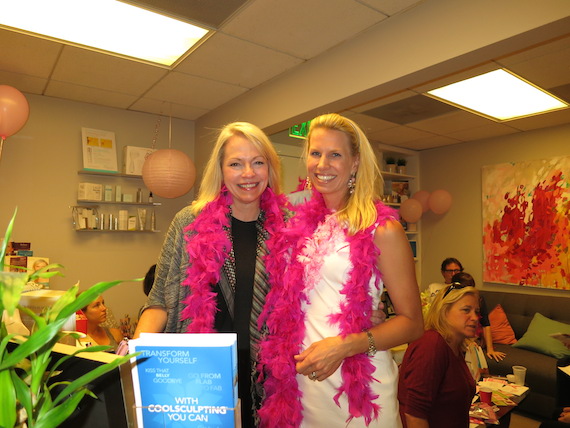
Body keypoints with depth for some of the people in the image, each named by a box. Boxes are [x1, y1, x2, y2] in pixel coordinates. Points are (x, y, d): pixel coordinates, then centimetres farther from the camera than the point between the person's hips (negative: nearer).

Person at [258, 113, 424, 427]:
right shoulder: (303, 223, 2)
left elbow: (412, 323, -8)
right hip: (300, 378, 4)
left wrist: (344, 346, -20)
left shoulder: (381, 230, -11)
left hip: (357, 387, -4)